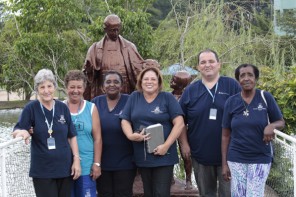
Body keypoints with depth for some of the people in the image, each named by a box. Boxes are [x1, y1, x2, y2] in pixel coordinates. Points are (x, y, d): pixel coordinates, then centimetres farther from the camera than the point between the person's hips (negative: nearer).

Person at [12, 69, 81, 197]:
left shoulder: (63, 108, 2)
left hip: (65, 168, 3)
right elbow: (16, 131, -9)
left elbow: (71, 136, 7)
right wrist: (22, 132, -31)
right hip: (42, 171, -3)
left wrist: (76, 159, 0)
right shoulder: (31, 108, -6)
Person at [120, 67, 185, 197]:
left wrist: (166, 145, -15)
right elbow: (125, 120, 7)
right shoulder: (134, 97, 7)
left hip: (163, 156, -3)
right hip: (142, 156, 3)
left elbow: (179, 123, -7)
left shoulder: (167, 98, -2)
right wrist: (130, 135, -14)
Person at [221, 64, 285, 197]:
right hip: (236, 159, 2)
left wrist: (271, 126, -19)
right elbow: (225, 135, 3)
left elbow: (281, 122, 4)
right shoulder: (231, 102, -1)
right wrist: (224, 163, 1)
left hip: (260, 158, -1)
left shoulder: (266, 97, -4)